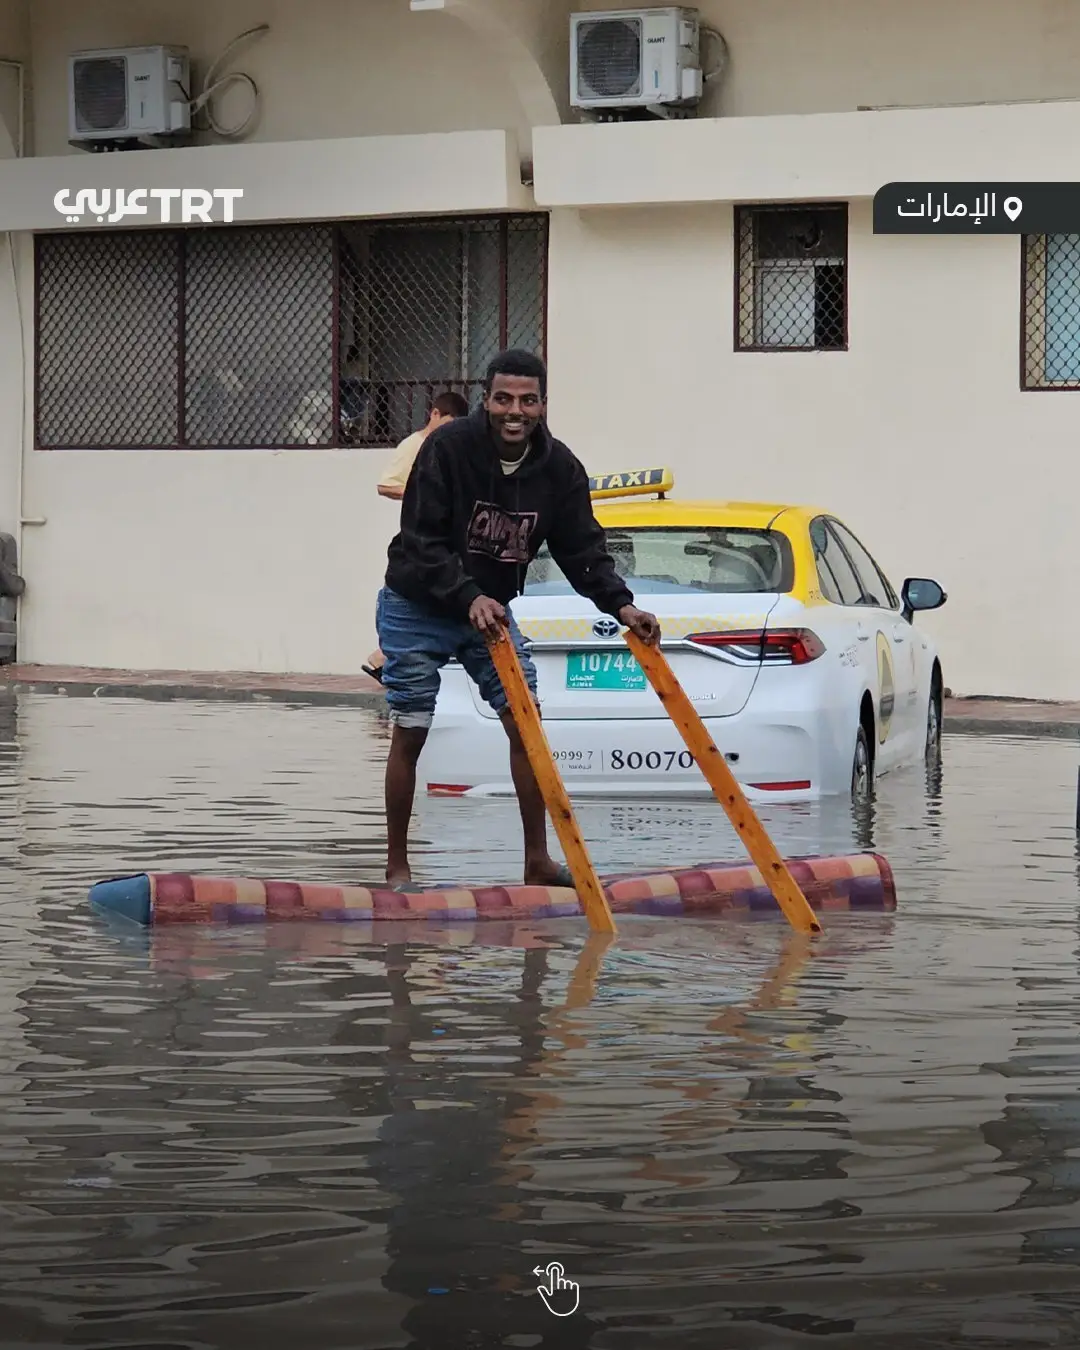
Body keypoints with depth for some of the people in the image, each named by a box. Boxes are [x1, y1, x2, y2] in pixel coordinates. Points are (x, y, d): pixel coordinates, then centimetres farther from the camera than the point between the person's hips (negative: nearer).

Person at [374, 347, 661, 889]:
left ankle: (538, 862, 4)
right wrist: (468, 598, -36)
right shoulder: (447, 448, -23)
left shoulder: (560, 469, -9)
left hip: (490, 607, 5)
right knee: (410, 733, -4)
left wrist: (620, 605, -21)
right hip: (417, 607, -4)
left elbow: (582, 548, -5)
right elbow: (421, 543, -24)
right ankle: (397, 867, 7)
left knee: (526, 724, -3)